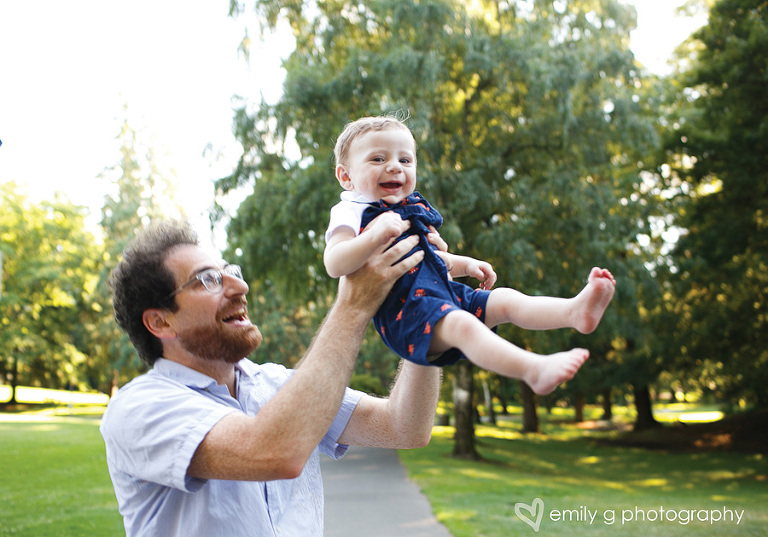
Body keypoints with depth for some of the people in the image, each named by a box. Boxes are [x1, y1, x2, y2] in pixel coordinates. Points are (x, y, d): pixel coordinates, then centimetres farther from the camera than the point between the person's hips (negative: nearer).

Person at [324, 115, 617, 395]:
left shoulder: (415, 209, 23)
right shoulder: (352, 213, -2)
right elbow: (333, 265, -20)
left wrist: (465, 264, 19)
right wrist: (377, 234, -33)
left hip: (445, 292, 9)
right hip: (403, 307, -9)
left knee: (505, 300, -7)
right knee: (461, 324, -33)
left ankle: (575, 311, -29)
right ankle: (536, 370, -52)